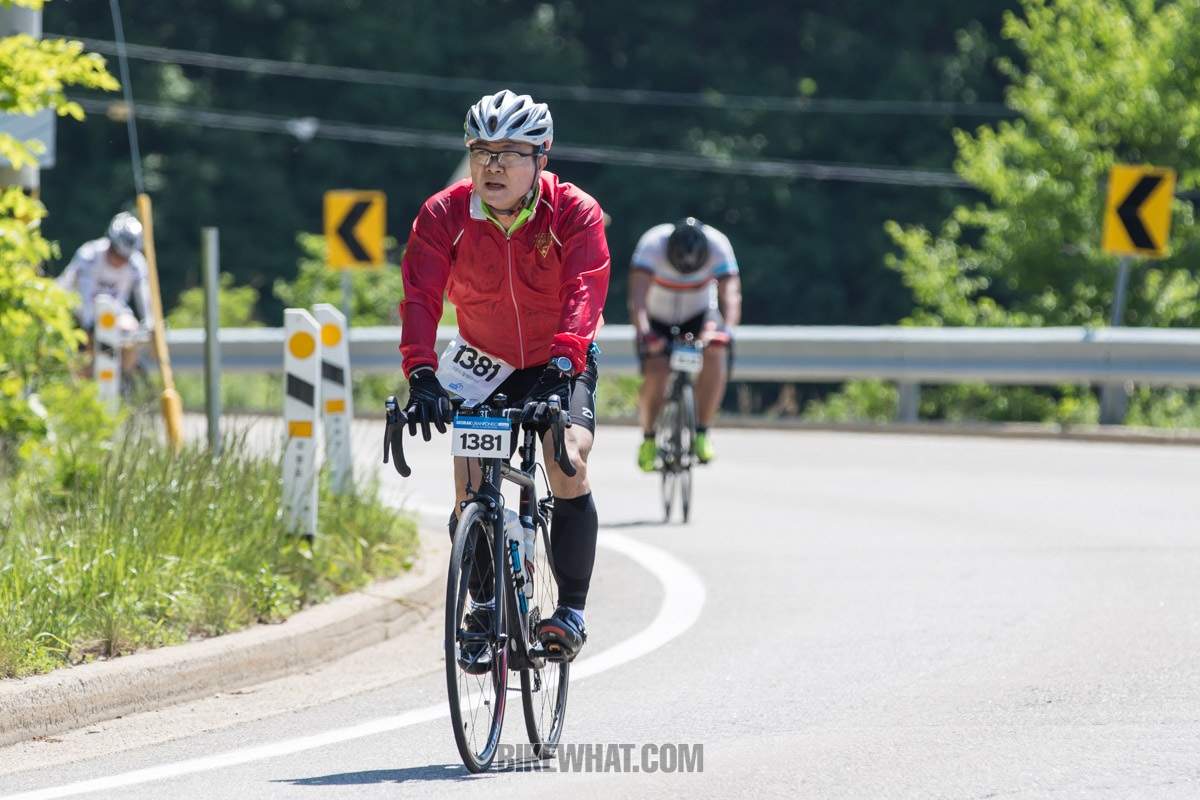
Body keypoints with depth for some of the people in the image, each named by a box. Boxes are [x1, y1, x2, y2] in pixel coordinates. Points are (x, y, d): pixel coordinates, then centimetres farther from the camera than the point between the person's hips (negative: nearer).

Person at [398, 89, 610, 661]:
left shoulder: (575, 213, -22)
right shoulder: (445, 215, -17)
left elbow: (583, 296, -33)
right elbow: (420, 296, -26)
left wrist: (560, 368, -49)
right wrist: (421, 374, -42)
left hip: (559, 362, -2)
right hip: (483, 361, 2)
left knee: (567, 464, -24)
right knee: (470, 484, -12)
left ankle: (571, 610, -14)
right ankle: (485, 602, 9)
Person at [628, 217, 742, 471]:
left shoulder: (718, 246, -26)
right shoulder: (652, 244, -30)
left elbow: (731, 295, -34)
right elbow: (638, 294, -38)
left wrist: (727, 329, -53)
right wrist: (643, 333, -55)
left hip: (699, 314, 1)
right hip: (658, 318, -1)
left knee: (715, 351, -30)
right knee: (656, 371, -25)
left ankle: (701, 433, -19)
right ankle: (648, 438, 0)